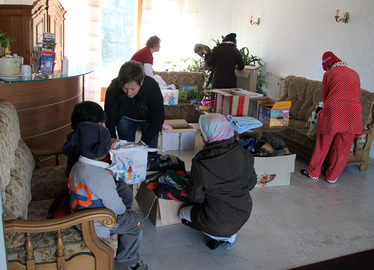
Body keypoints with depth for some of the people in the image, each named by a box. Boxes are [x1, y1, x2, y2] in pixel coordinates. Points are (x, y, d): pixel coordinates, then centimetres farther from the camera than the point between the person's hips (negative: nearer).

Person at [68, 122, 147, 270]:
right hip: (95, 228, -8)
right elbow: (116, 208, -22)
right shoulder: (102, 178, -33)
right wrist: (123, 208, -2)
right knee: (136, 221, 7)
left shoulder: (77, 166, -6)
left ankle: (125, 257, 35)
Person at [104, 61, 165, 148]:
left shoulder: (152, 87, -36)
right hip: (126, 118, 1)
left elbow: (158, 118, -30)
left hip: (149, 120, -1)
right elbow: (109, 116, -18)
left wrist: (145, 140, -38)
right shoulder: (113, 88, -30)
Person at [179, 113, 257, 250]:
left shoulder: (201, 163, -26)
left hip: (217, 222, -5)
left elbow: (195, 196, -14)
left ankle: (217, 236, 11)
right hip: (243, 215, 5)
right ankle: (229, 235, 19)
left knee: (183, 213, 24)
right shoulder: (244, 155, -13)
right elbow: (251, 183, 2)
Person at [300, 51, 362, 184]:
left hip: (334, 109, -3)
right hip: (354, 111, 3)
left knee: (323, 143, 7)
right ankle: (332, 177, 20)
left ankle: (313, 172, 18)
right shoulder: (355, 74, 20)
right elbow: (358, 95, 23)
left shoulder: (329, 74, 9)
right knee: (342, 147, 10)